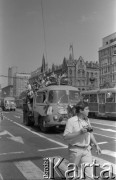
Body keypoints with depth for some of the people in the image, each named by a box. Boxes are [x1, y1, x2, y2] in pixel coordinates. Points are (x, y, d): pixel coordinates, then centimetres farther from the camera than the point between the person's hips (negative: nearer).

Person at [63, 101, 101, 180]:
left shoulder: (87, 120, 6)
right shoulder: (71, 121, -13)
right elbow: (66, 137, -18)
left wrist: (96, 145, 11)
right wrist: (80, 132, -25)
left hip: (86, 149, 4)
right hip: (75, 150, -4)